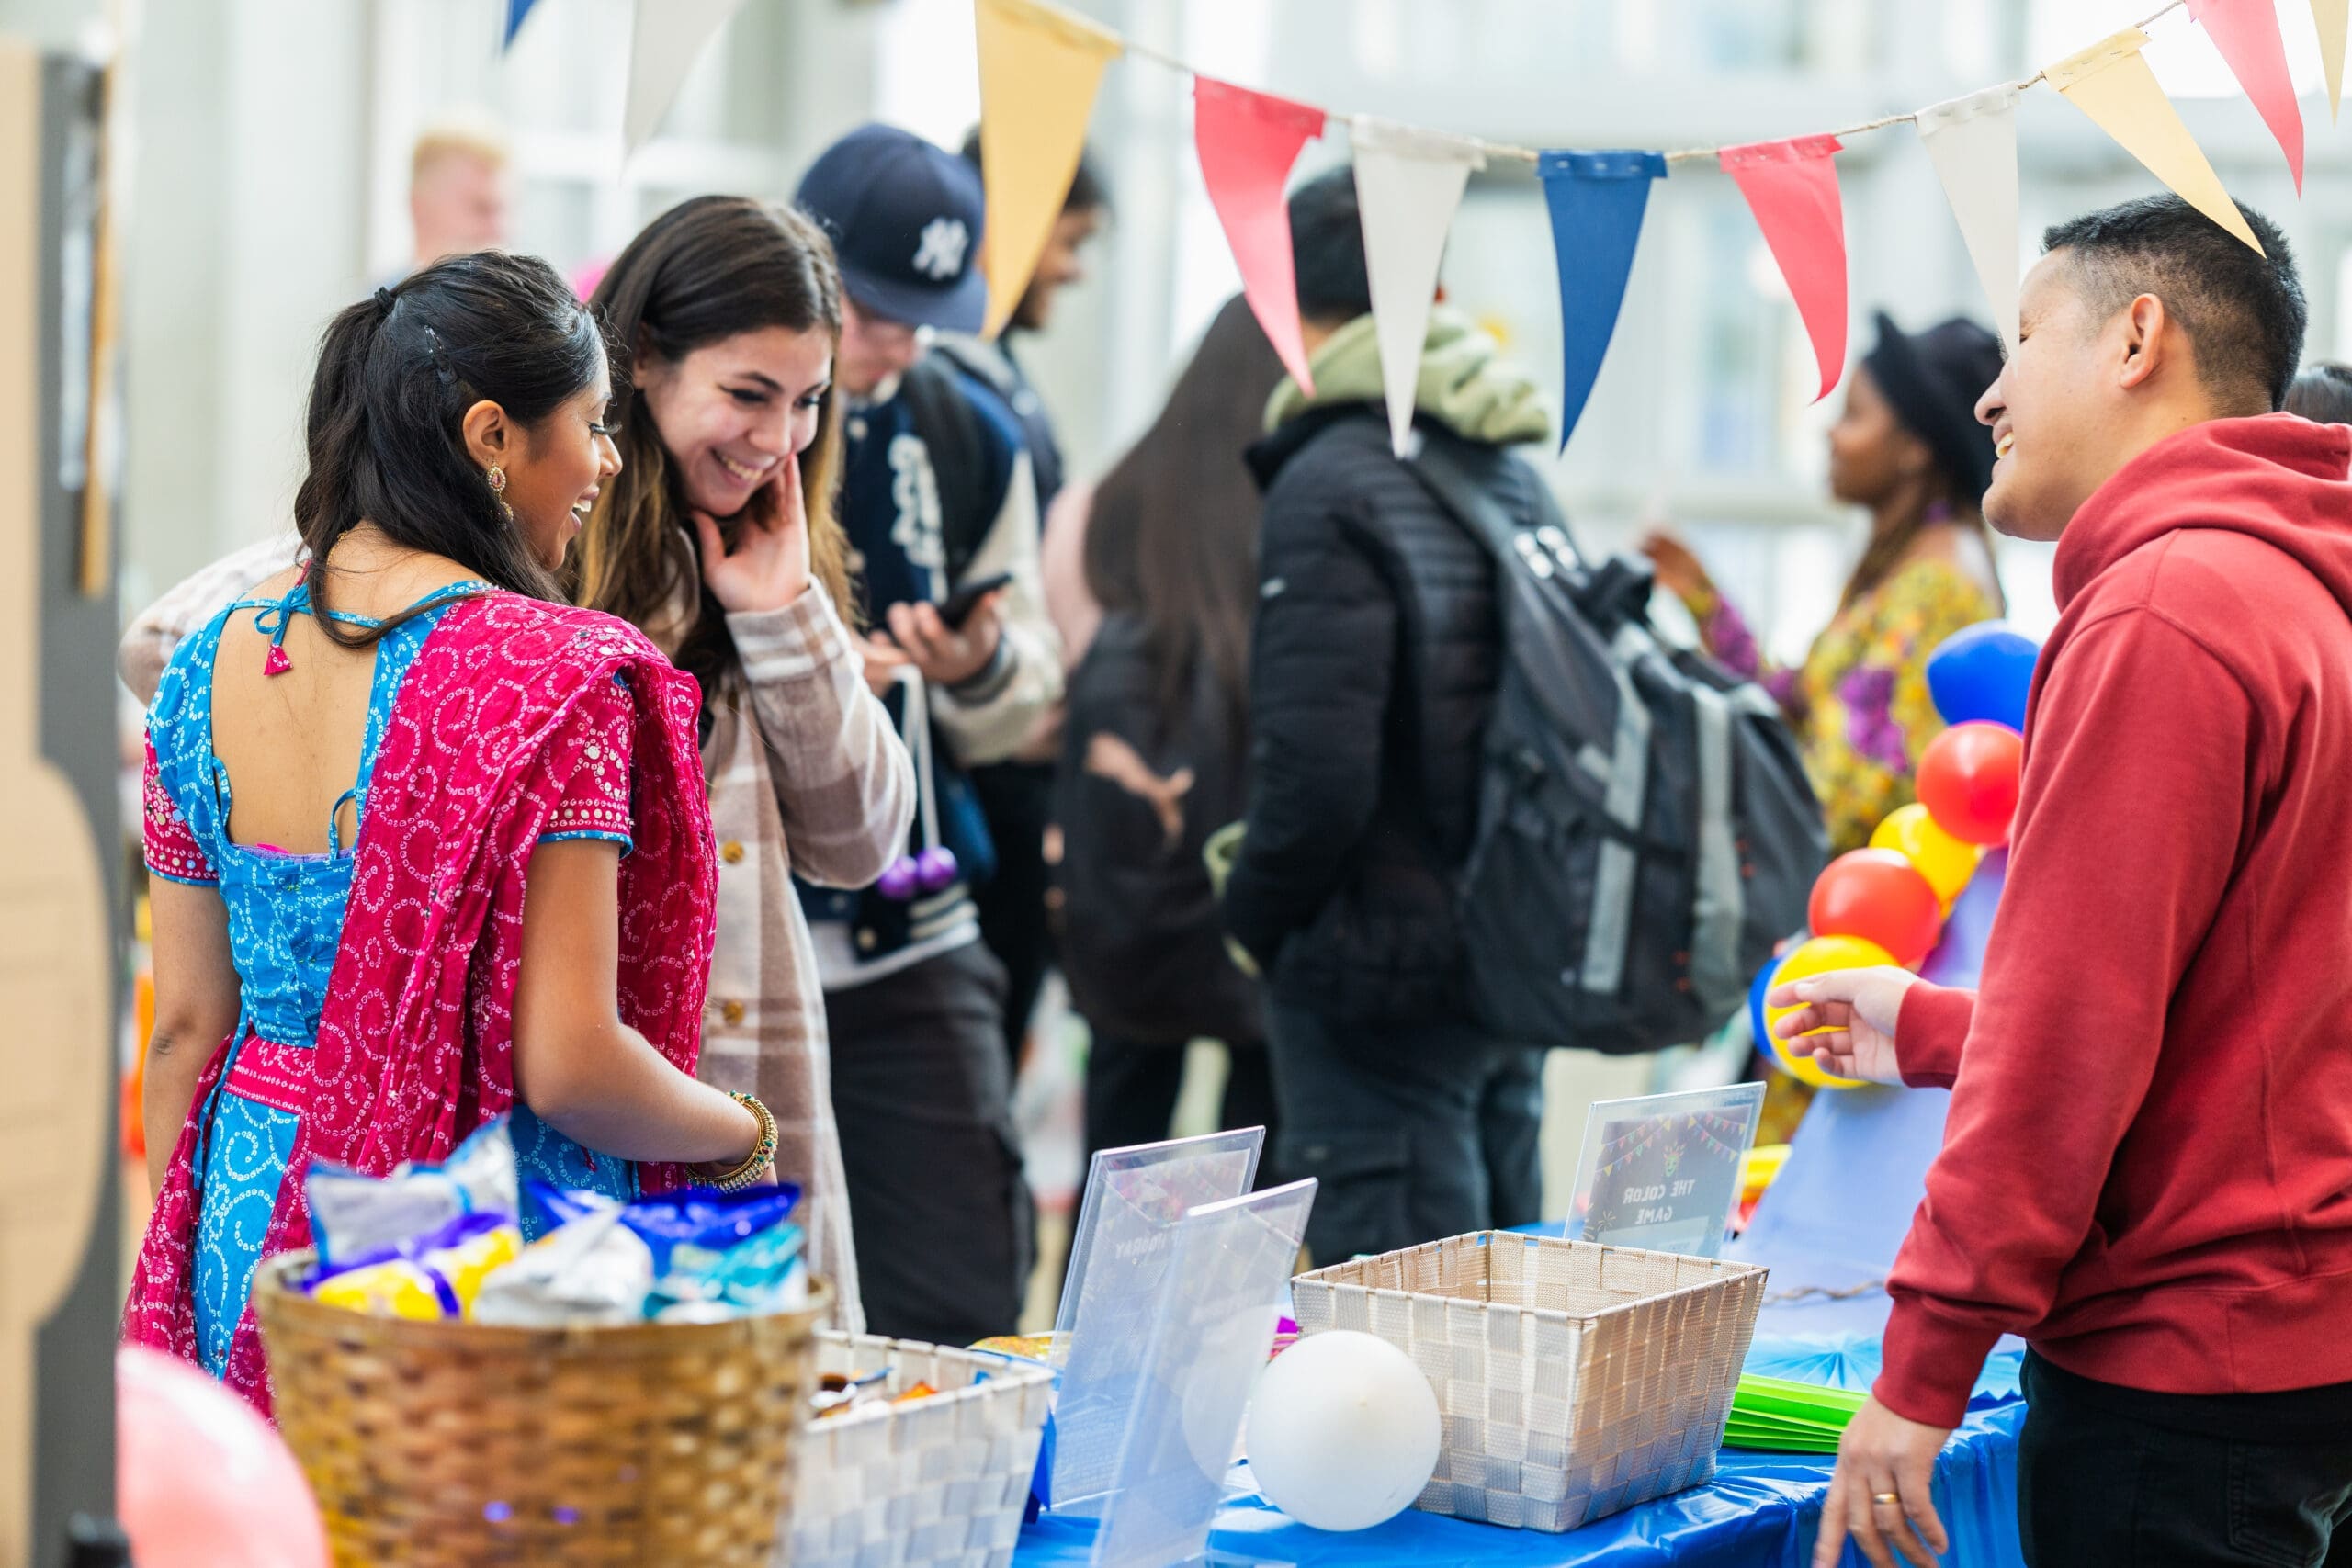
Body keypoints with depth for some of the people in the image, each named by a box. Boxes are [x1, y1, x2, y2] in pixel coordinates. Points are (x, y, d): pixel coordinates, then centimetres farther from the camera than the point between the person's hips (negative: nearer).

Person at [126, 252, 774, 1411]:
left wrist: (171, 1291, 17)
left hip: (251, 1231, 6)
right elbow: (571, 1065, -19)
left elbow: (183, 1033, 8)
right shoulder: (553, 678, -15)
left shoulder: (211, 662, 4)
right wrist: (744, 1136, -1)